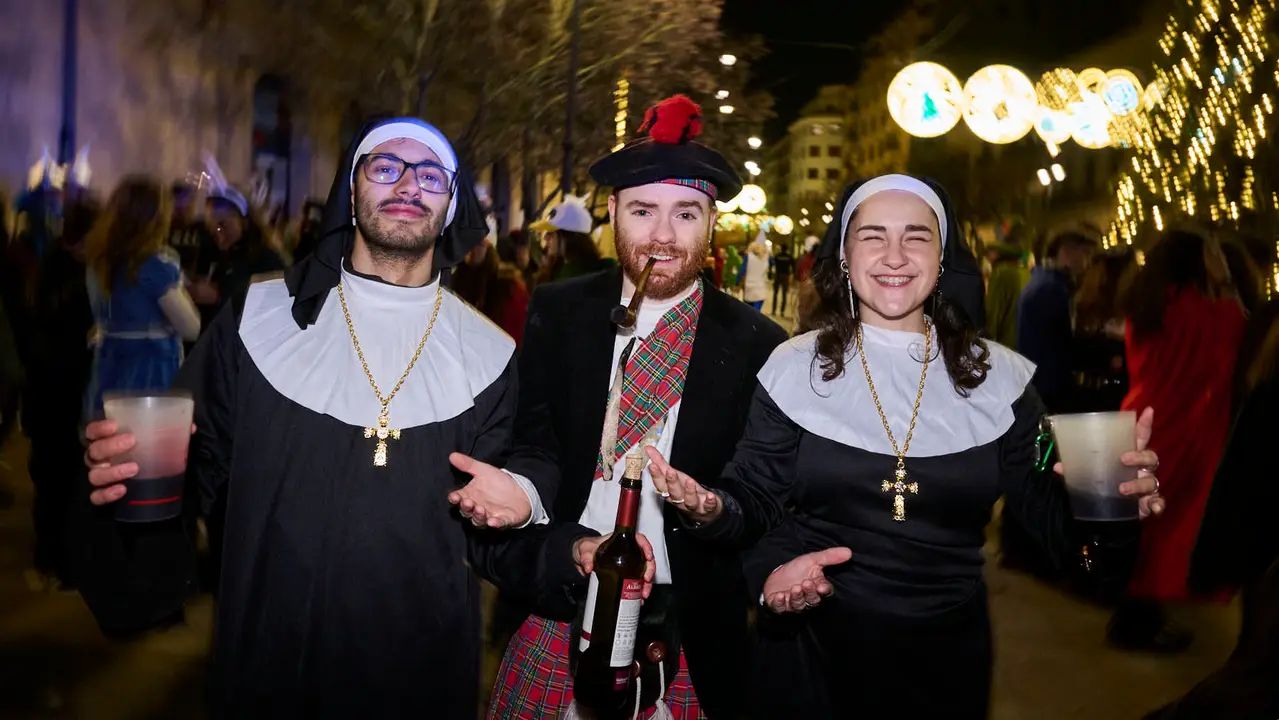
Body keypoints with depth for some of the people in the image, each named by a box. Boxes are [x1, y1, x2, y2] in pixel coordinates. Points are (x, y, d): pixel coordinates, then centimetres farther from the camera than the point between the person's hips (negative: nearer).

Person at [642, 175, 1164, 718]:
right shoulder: (794, 368, -6)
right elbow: (753, 505, -3)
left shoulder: (999, 377, -3)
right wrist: (711, 511, -25)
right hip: (810, 649, -1)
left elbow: (1050, 520, -1)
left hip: (947, 654, 2)